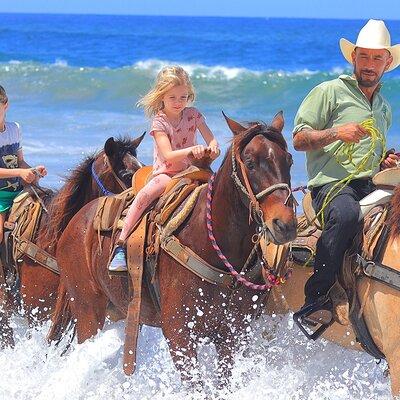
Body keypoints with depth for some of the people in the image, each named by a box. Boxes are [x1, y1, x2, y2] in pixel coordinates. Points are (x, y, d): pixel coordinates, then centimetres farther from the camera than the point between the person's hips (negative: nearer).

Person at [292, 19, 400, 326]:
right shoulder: (329, 92, 6)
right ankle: (316, 296, -32)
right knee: (346, 214, -39)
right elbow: (299, 139, 0)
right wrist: (337, 133, -14)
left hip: (370, 186, 7)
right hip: (331, 183, -7)